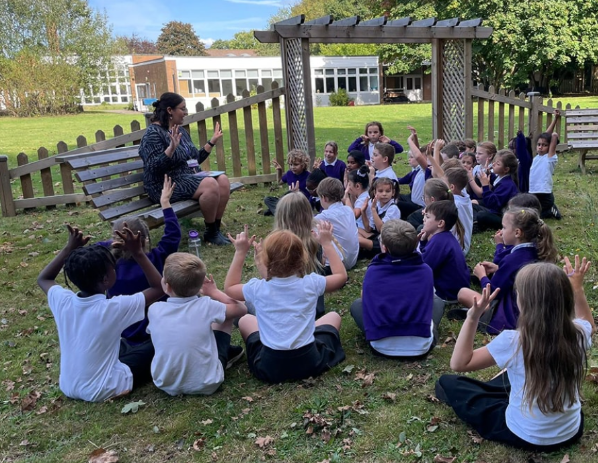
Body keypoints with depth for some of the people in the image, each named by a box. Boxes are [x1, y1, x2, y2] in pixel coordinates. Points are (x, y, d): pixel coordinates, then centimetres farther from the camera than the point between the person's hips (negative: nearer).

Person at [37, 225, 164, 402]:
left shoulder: (63, 301, -13)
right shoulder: (114, 308, -26)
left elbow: (43, 279, 11)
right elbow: (159, 288, -16)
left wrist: (69, 249, 1)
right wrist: (138, 253, -16)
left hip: (69, 388, 6)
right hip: (101, 392, -6)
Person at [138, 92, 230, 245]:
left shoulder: (181, 130, 15)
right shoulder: (153, 133, -10)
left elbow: (195, 158, 23)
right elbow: (154, 168, -21)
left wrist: (212, 141, 18)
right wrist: (172, 147, -31)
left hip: (189, 177, 9)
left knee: (223, 180, -13)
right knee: (211, 185, -28)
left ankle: (216, 228, -8)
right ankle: (210, 233, -13)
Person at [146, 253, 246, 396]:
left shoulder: (154, 310, -10)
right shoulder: (206, 306, -16)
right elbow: (241, 309, 2)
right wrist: (214, 292, 12)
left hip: (166, 385, 2)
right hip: (206, 384, -2)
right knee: (225, 316, 10)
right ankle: (227, 353, 34)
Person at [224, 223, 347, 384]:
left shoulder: (258, 288, -11)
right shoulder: (311, 283, -10)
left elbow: (229, 287, 11)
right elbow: (341, 275, 9)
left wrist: (240, 252, 8)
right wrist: (327, 243, 13)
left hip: (270, 367, 0)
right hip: (310, 363, 1)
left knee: (245, 320, 26)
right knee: (333, 316, 25)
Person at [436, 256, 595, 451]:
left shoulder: (513, 341, -29)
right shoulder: (578, 334, -15)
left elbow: (459, 363, -18)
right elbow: (588, 322, 13)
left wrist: (473, 317, -24)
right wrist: (577, 287, 8)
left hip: (526, 438, -5)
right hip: (571, 432, 5)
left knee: (447, 383, 6)